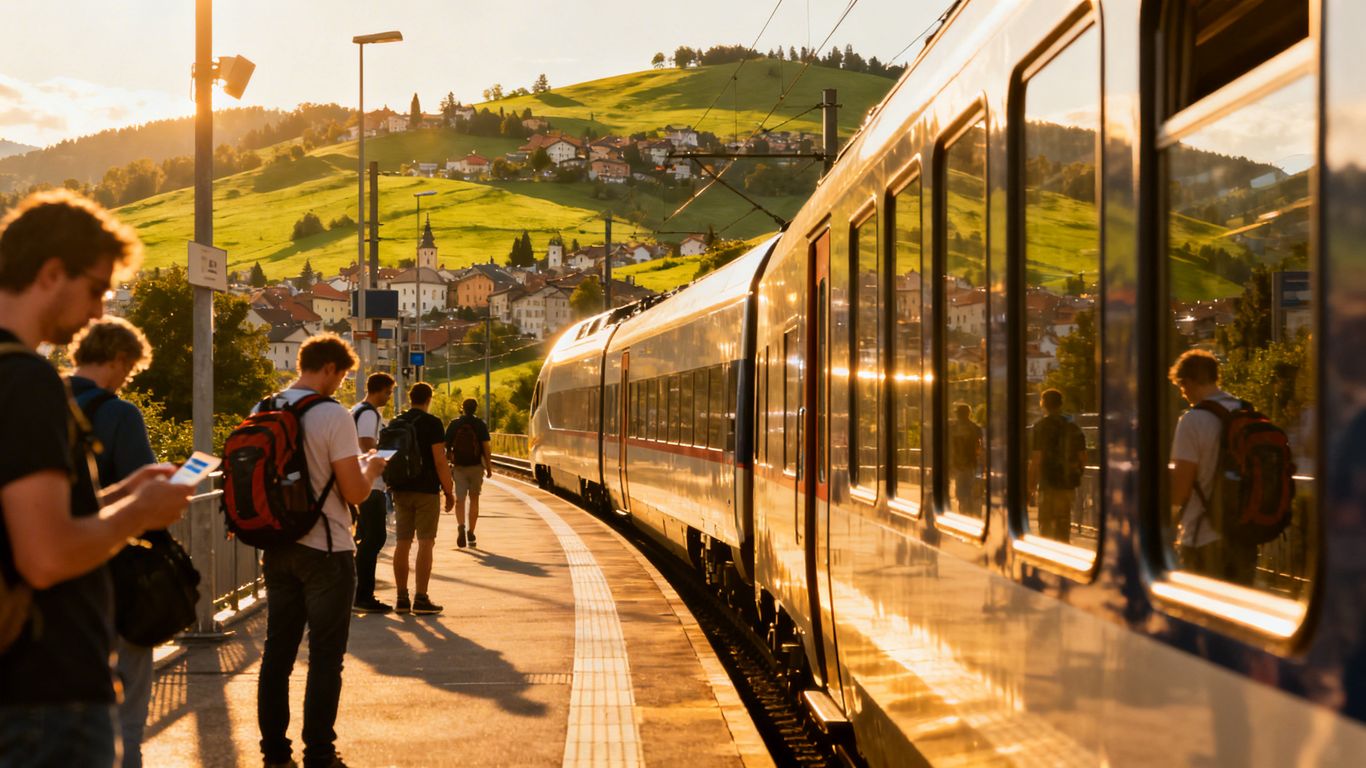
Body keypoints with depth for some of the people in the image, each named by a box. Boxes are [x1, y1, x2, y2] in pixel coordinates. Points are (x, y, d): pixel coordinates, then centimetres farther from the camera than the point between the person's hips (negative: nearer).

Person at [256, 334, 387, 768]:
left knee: (278, 650, 13)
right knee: (325, 657, 3)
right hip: (325, 552, -6)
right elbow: (354, 493, -18)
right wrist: (371, 468, 4)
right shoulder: (333, 416, -16)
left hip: (277, 549, 6)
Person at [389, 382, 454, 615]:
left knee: (402, 543, 8)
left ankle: (402, 598, 9)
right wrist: (449, 491, -6)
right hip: (426, 490, -5)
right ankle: (421, 599, -6)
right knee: (425, 543, -2)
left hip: (401, 490, 5)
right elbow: (440, 461, -13)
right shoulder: (431, 423, -9)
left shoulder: (395, 423, 9)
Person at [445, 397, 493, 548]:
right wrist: (489, 467, -2)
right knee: (474, 499, 11)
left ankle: (461, 526, -23)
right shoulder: (480, 425, -3)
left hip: (459, 466, 1)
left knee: (459, 499, 2)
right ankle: (471, 533, 11)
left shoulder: (454, 425, 1)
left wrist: (449, 464, 16)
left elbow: (447, 447, 4)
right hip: (476, 466, 0)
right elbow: (486, 447, -8)